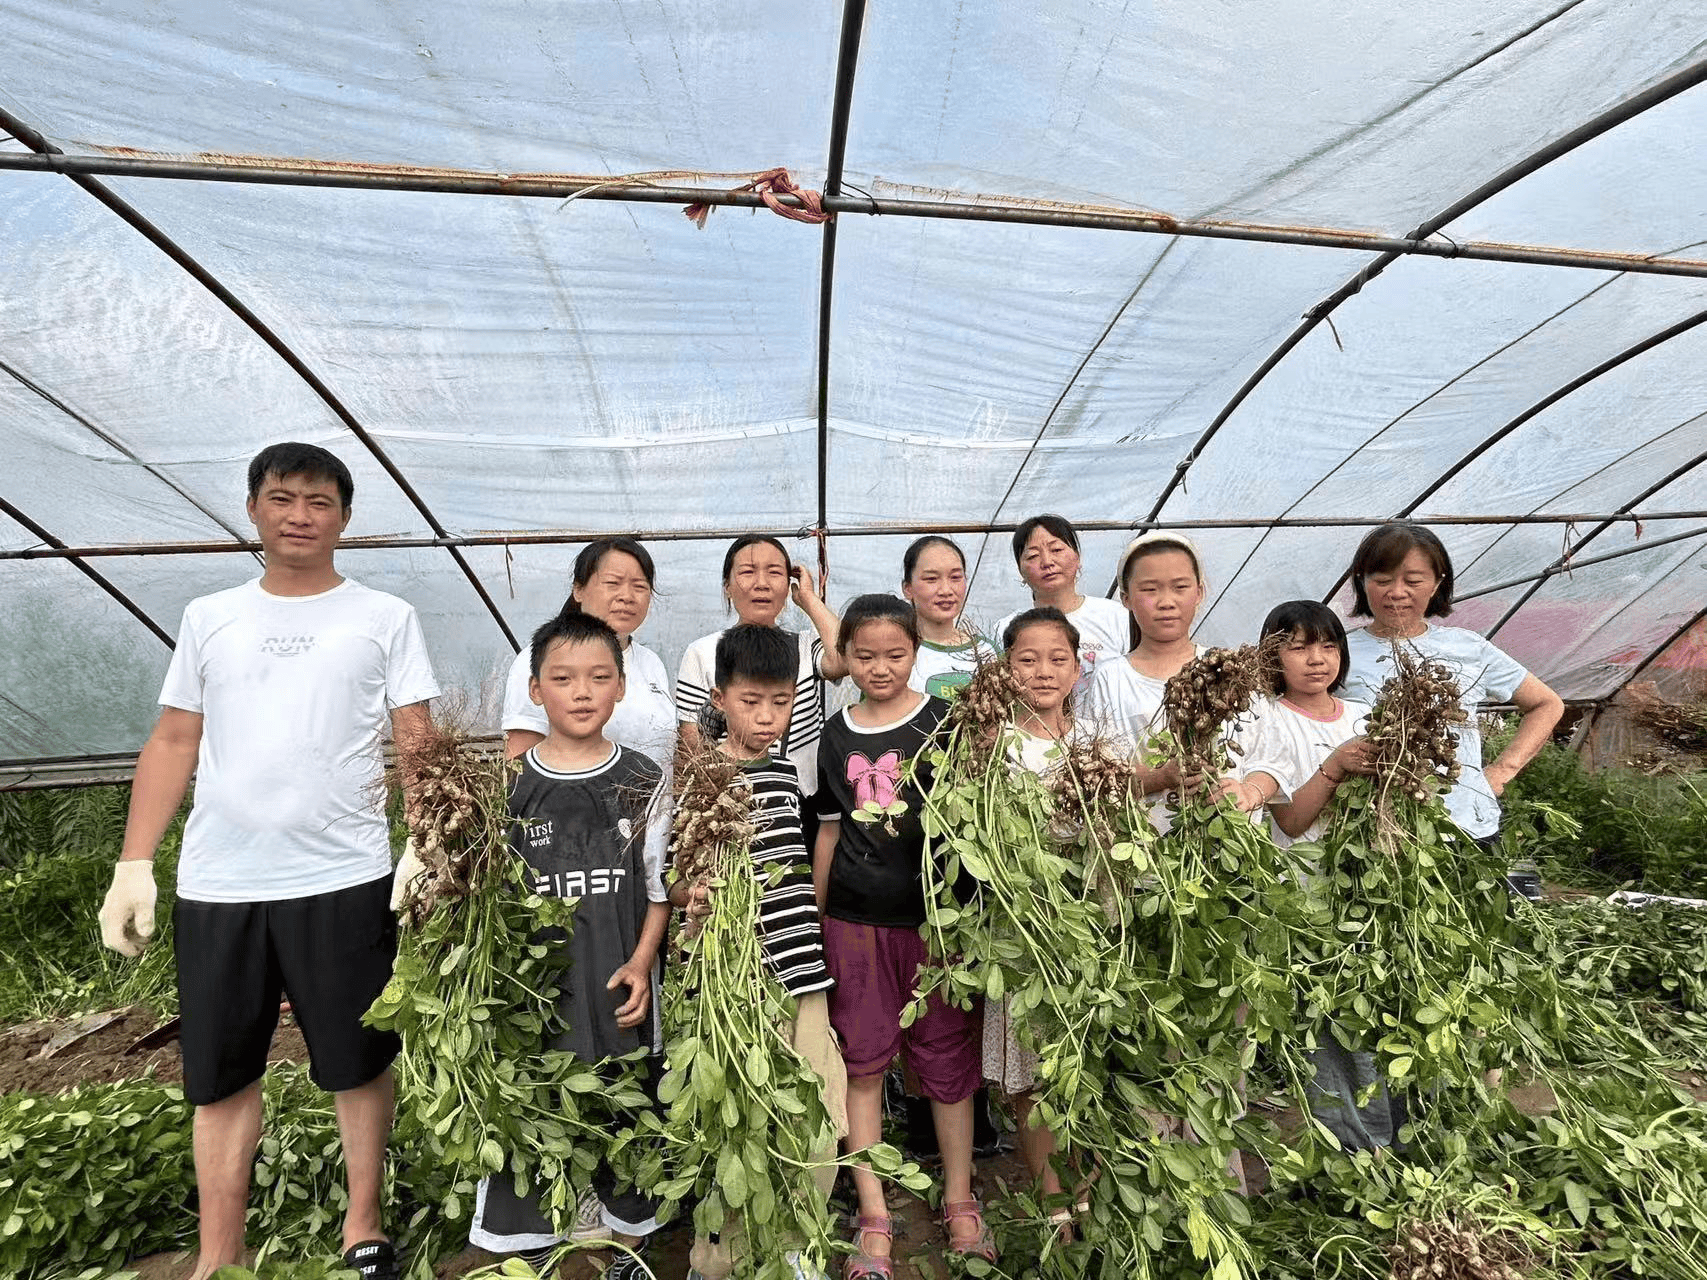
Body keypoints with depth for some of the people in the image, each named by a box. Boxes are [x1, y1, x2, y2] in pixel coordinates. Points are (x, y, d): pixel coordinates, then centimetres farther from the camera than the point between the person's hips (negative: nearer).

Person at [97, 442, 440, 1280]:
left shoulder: (385, 618, 2)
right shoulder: (208, 617, 10)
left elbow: (416, 743, -2)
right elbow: (172, 745, 11)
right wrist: (134, 865, 4)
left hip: (345, 880, -2)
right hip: (215, 885, 3)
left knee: (359, 1063, 8)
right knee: (220, 1074, 13)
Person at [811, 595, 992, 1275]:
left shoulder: (944, 721, -5)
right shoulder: (835, 735, 4)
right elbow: (829, 831, 11)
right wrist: (813, 917, 12)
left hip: (933, 913, -2)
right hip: (854, 918, 2)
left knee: (947, 1055, 11)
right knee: (862, 1060, 10)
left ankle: (959, 1202, 32)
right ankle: (873, 1218, 26)